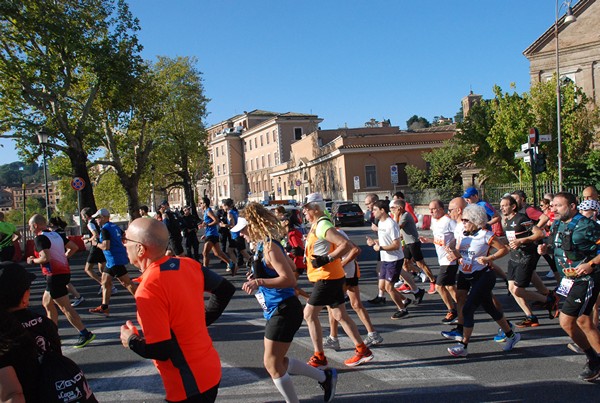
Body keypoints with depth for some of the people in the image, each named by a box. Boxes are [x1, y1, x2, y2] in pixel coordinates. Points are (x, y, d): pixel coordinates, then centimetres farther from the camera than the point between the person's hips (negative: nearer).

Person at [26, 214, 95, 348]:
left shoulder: (40, 238, -12)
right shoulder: (56, 235, 13)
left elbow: (46, 258, -23)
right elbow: (74, 247, 13)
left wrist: (32, 260, -6)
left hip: (55, 275, -9)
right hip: (64, 271, 9)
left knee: (65, 307, -6)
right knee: (47, 302, 22)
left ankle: (85, 334, -7)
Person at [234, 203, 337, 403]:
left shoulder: (269, 247, -20)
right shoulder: (263, 245, 9)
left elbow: (289, 279, -26)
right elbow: (290, 266, 21)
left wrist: (259, 282, -31)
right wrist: (258, 275, 17)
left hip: (283, 311, -10)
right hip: (276, 311, 10)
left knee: (272, 364, 2)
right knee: (278, 361, 18)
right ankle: (325, 377, 29)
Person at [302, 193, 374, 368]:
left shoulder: (322, 225, -18)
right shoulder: (317, 225, 13)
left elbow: (346, 244, -27)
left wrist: (327, 259, -26)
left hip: (327, 278, -10)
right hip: (333, 278, 10)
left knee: (309, 314, -3)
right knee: (340, 315, 14)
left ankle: (319, 358, 6)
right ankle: (363, 351, 21)